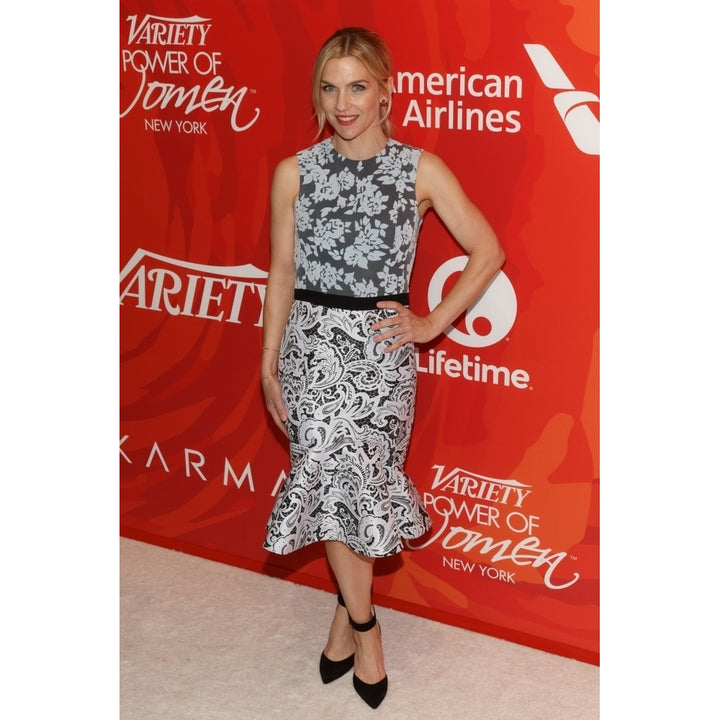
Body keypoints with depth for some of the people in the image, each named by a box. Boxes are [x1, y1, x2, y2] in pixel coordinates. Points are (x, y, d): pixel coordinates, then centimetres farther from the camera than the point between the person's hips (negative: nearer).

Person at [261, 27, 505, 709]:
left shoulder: (421, 170, -3)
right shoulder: (294, 172, 1)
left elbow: (488, 251, 2)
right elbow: (281, 273, 7)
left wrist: (433, 323, -2)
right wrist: (268, 365, 6)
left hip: (382, 349, 0)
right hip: (312, 344, 1)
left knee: (360, 484, 6)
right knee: (332, 475, -8)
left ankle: (346, 609, 28)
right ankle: (363, 622, 10)